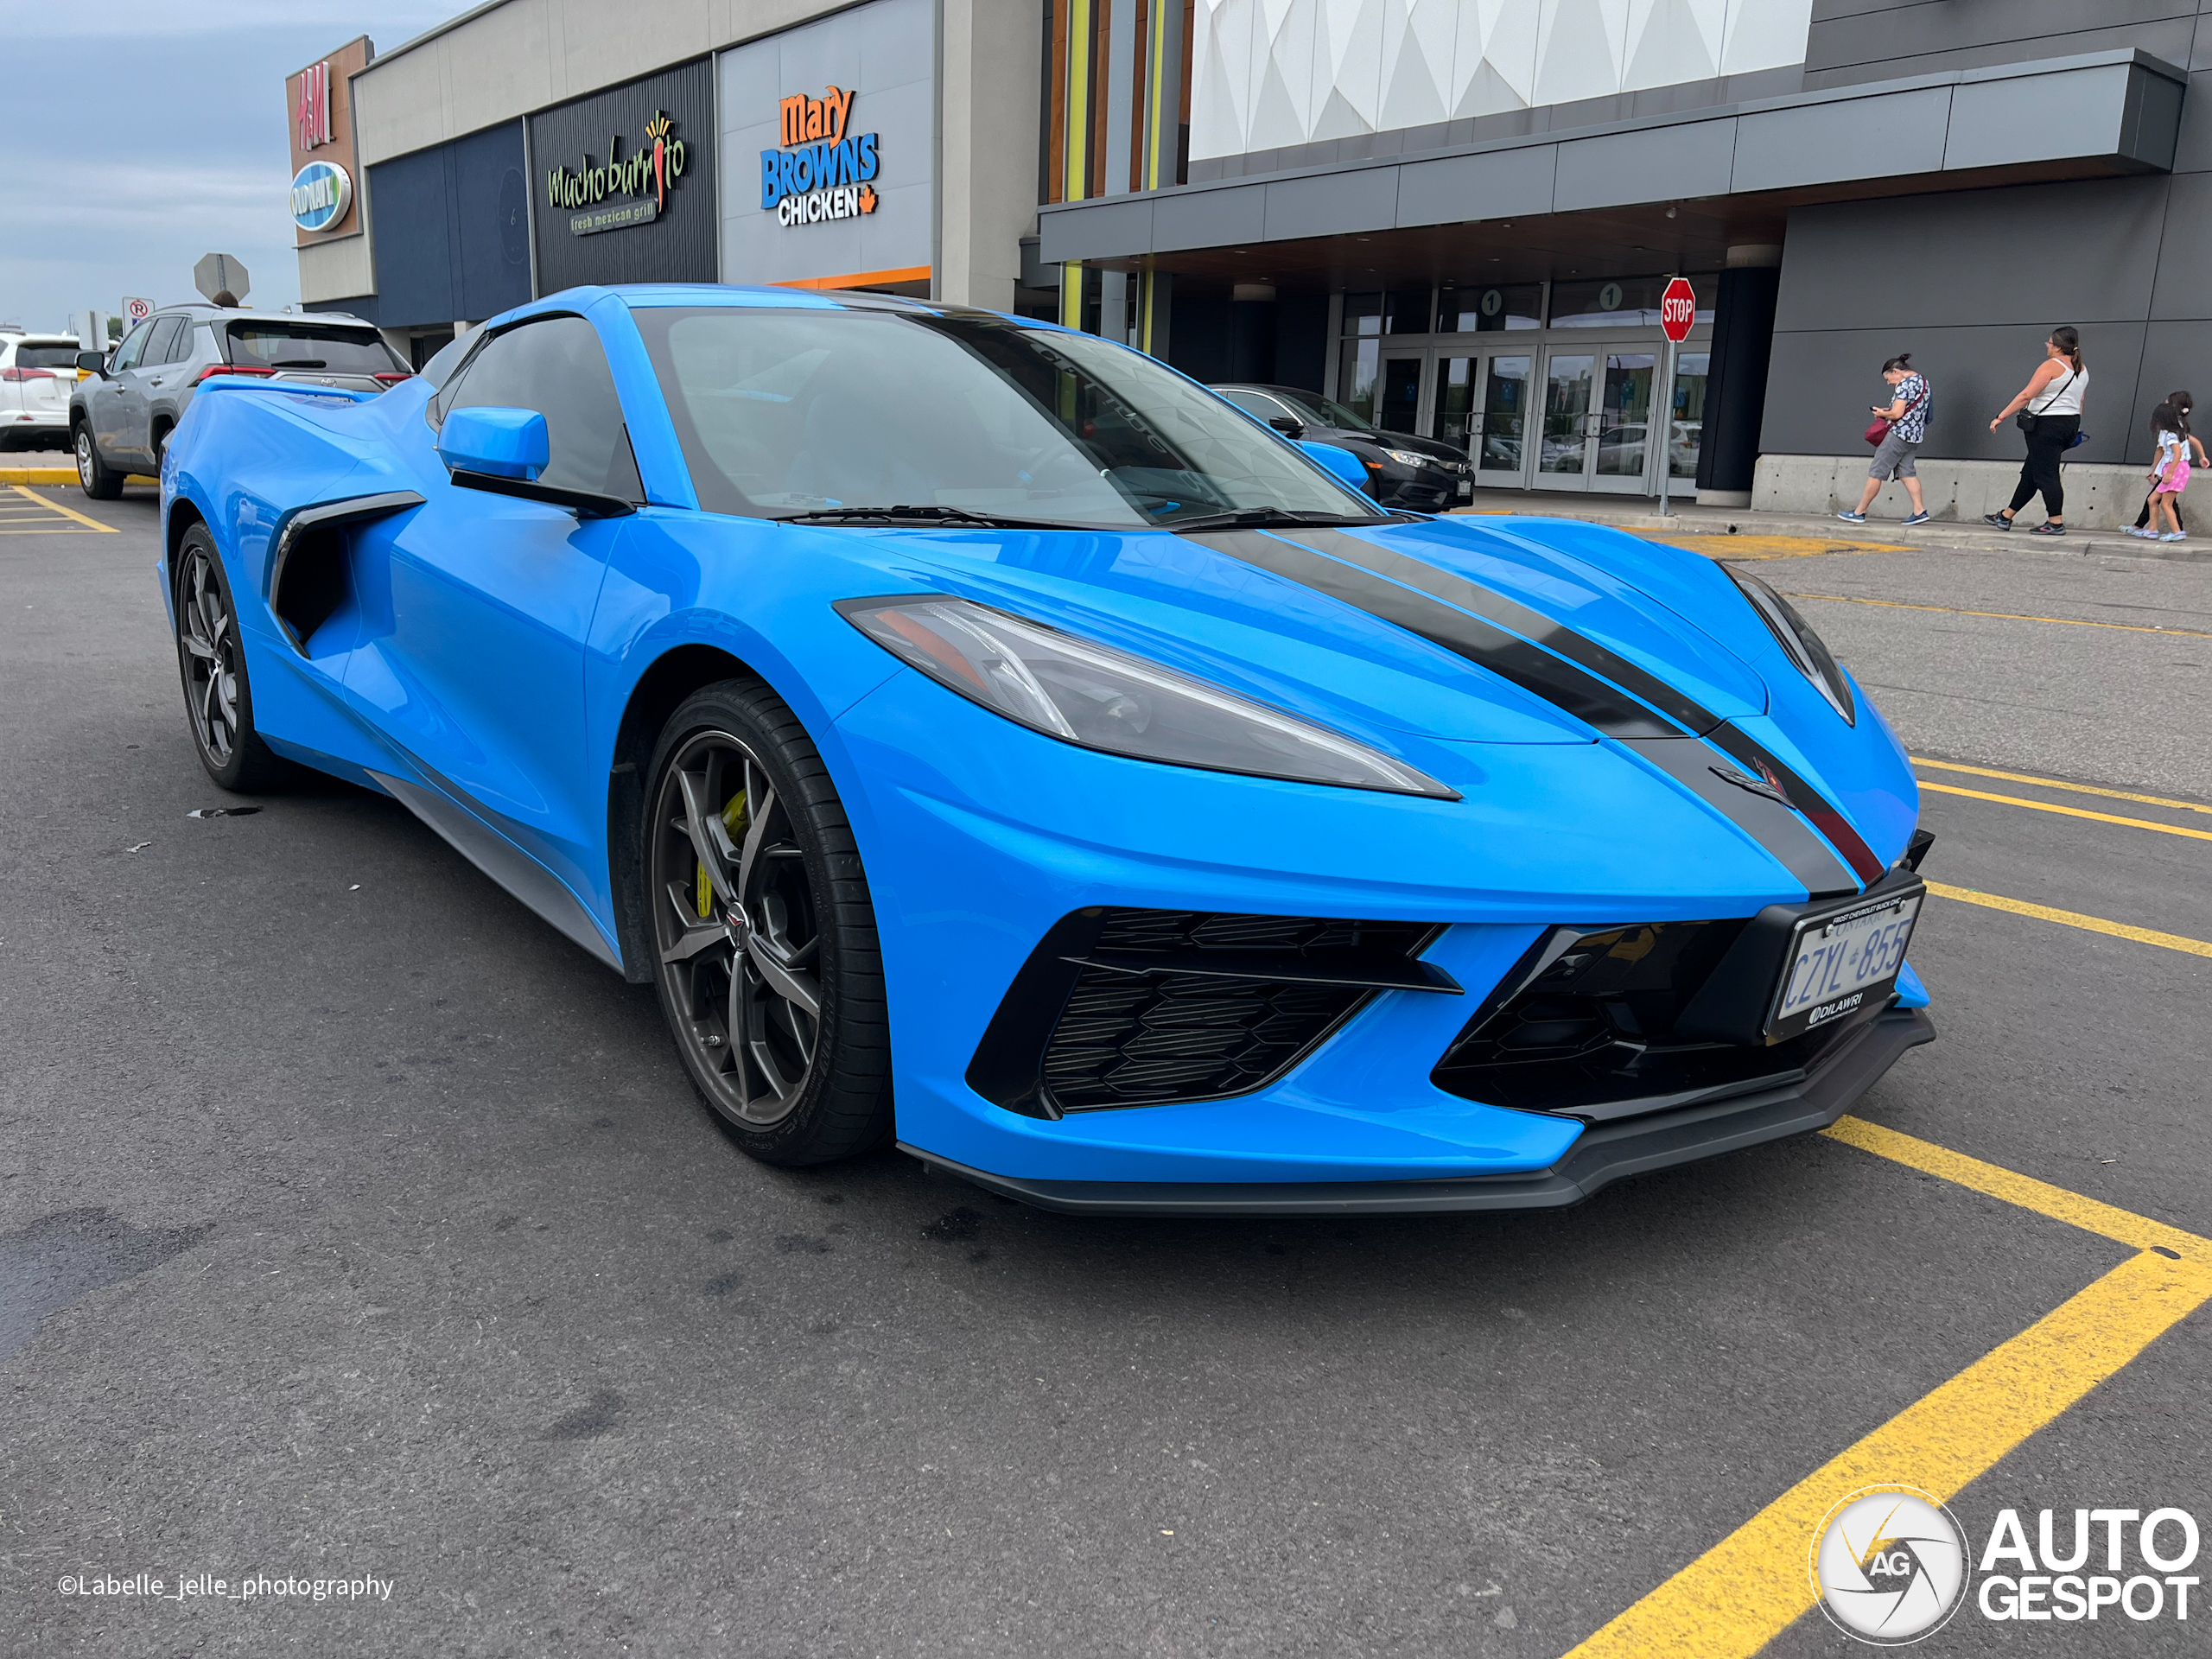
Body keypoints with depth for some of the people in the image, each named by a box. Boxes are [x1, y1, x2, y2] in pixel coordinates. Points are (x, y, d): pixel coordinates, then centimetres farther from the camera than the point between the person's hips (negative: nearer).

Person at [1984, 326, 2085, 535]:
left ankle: (2056, 523, -6)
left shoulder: (2051, 366, -13)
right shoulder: (2081, 369, 13)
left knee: (2044, 474, -5)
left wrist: (2001, 417, -17)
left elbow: (2026, 395, -20)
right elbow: (2079, 402, 18)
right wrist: (2074, 428, 25)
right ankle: (2006, 517, 21)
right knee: (2030, 472, 14)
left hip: (2048, 425, -9)